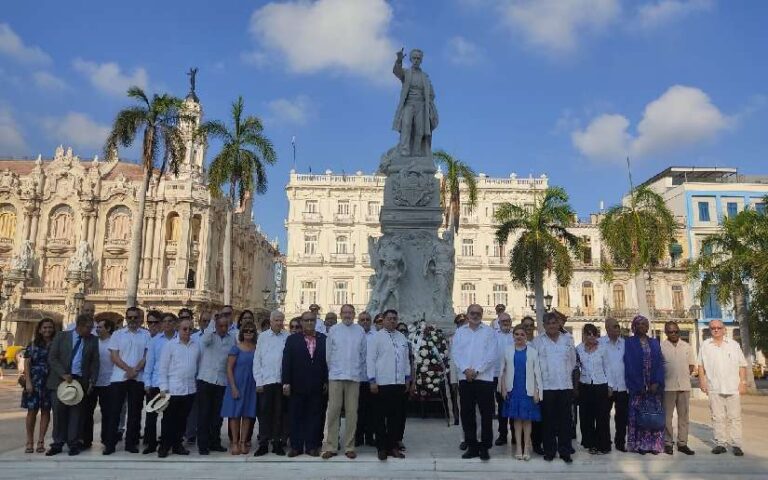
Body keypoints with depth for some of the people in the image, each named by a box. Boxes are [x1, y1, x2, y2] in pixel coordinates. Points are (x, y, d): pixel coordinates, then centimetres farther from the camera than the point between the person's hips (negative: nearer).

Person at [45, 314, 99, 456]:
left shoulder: (93, 340, 6)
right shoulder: (61, 337, 3)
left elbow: (95, 362, 7)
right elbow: (52, 358, -1)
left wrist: (92, 381, -2)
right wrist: (63, 374, -13)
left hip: (81, 381, 1)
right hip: (60, 380, 0)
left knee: (76, 413, 2)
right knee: (59, 412, 3)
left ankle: (73, 444, 9)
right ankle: (57, 444, 14)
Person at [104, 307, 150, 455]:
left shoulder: (146, 335, 6)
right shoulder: (117, 334, 5)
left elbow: (147, 355, 1)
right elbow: (114, 356, -2)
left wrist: (136, 370, -14)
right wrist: (128, 369, -13)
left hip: (138, 379, 1)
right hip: (119, 378, -1)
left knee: (135, 412, 5)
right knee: (114, 411, 1)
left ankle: (131, 443, 14)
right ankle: (110, 444, 9)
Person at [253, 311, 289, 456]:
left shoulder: (287, 337, 3)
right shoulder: (263, 336, 5)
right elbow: (257, 360, 6)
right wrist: (258, 382, 0)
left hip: (282, 381, 0)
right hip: (265, 381, 0)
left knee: (280, 413, 6)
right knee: (264, 413, 4)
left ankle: (278, 443, 16)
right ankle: (263, 443, 13)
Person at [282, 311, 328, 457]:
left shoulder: (323, 339, 5)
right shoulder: (292, 339, 3)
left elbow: (327, 361, 4)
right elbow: (286, 362, -1)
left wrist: (326, 381, 0)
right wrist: (286, 383, -7)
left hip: (317, 386, 1)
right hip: (297, 386, -1)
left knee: (314, 416, 6)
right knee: (296, 417, 7)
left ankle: (312, 446, 14)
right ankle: (296, 446, 16)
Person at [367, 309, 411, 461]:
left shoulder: (402, 337, 12)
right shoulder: (377, 336, -3)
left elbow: (406, 359, 17)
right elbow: (370, 359, -5)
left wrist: (408, 378, 13)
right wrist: (372, 381, -10)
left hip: (399, 383, 5)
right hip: (381, 383, -4)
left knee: (396, 416, 8)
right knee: (381, 417, 4)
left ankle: (393, 446, 19)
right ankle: (382, 448, 13)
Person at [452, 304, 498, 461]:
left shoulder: (489, 331, 3)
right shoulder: (460, 332, 10)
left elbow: (492, 355, -6)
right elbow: (455, 352, 2)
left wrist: (477, 370, -13)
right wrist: (465, 370, -13)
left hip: (484, 378, -2)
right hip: (465, 378, 2)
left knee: (486, 414, 1)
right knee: (467, 413, 6)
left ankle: (484, 447, 11)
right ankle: (472, 446, 16)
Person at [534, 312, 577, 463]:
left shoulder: (568, 339, 9)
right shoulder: (538, 341, 2)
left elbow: (572, 361, 14)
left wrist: (565, 374, 10)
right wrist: (543, 376, 2)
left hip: (565, 385, 2)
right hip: (546, 386, -1)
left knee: (565, 419, 4)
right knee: (548, 420, 4)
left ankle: (565, 451, 13)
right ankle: (549, 451, 13)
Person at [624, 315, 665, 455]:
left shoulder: (654, 342, 12)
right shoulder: (629, 342, 1)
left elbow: (659, 363, 6)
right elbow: (629, 364, -5)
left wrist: (657, 383, -8)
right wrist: (640, 385, -11)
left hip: (654, 385, 3)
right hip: (637, 385, -3)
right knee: (638, 415, -1)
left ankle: (654, 443, 9)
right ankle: (639, 444, 6)